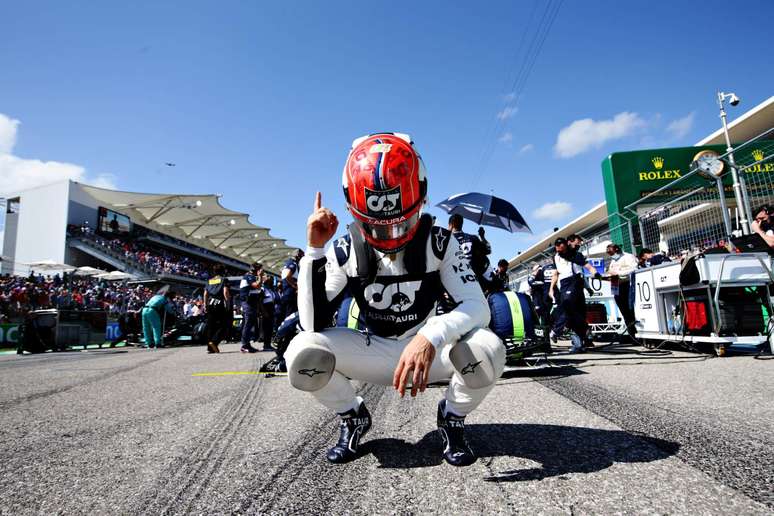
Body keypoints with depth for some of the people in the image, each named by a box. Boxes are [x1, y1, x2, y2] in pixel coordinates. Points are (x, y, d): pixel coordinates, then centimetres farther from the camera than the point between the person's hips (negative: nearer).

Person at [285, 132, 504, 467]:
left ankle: (452, 419, 3)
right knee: (301, 352, -25)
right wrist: (314, 250, -28)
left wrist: (430, 337, -45)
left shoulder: (438, 243, -16)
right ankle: (353, 418, 7)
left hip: (429, 350, 0)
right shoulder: (346, 250, -13)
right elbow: (313, 324, -20)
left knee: (487, 349, -31)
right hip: (373, 352, 1)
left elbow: (478, 307, -25)